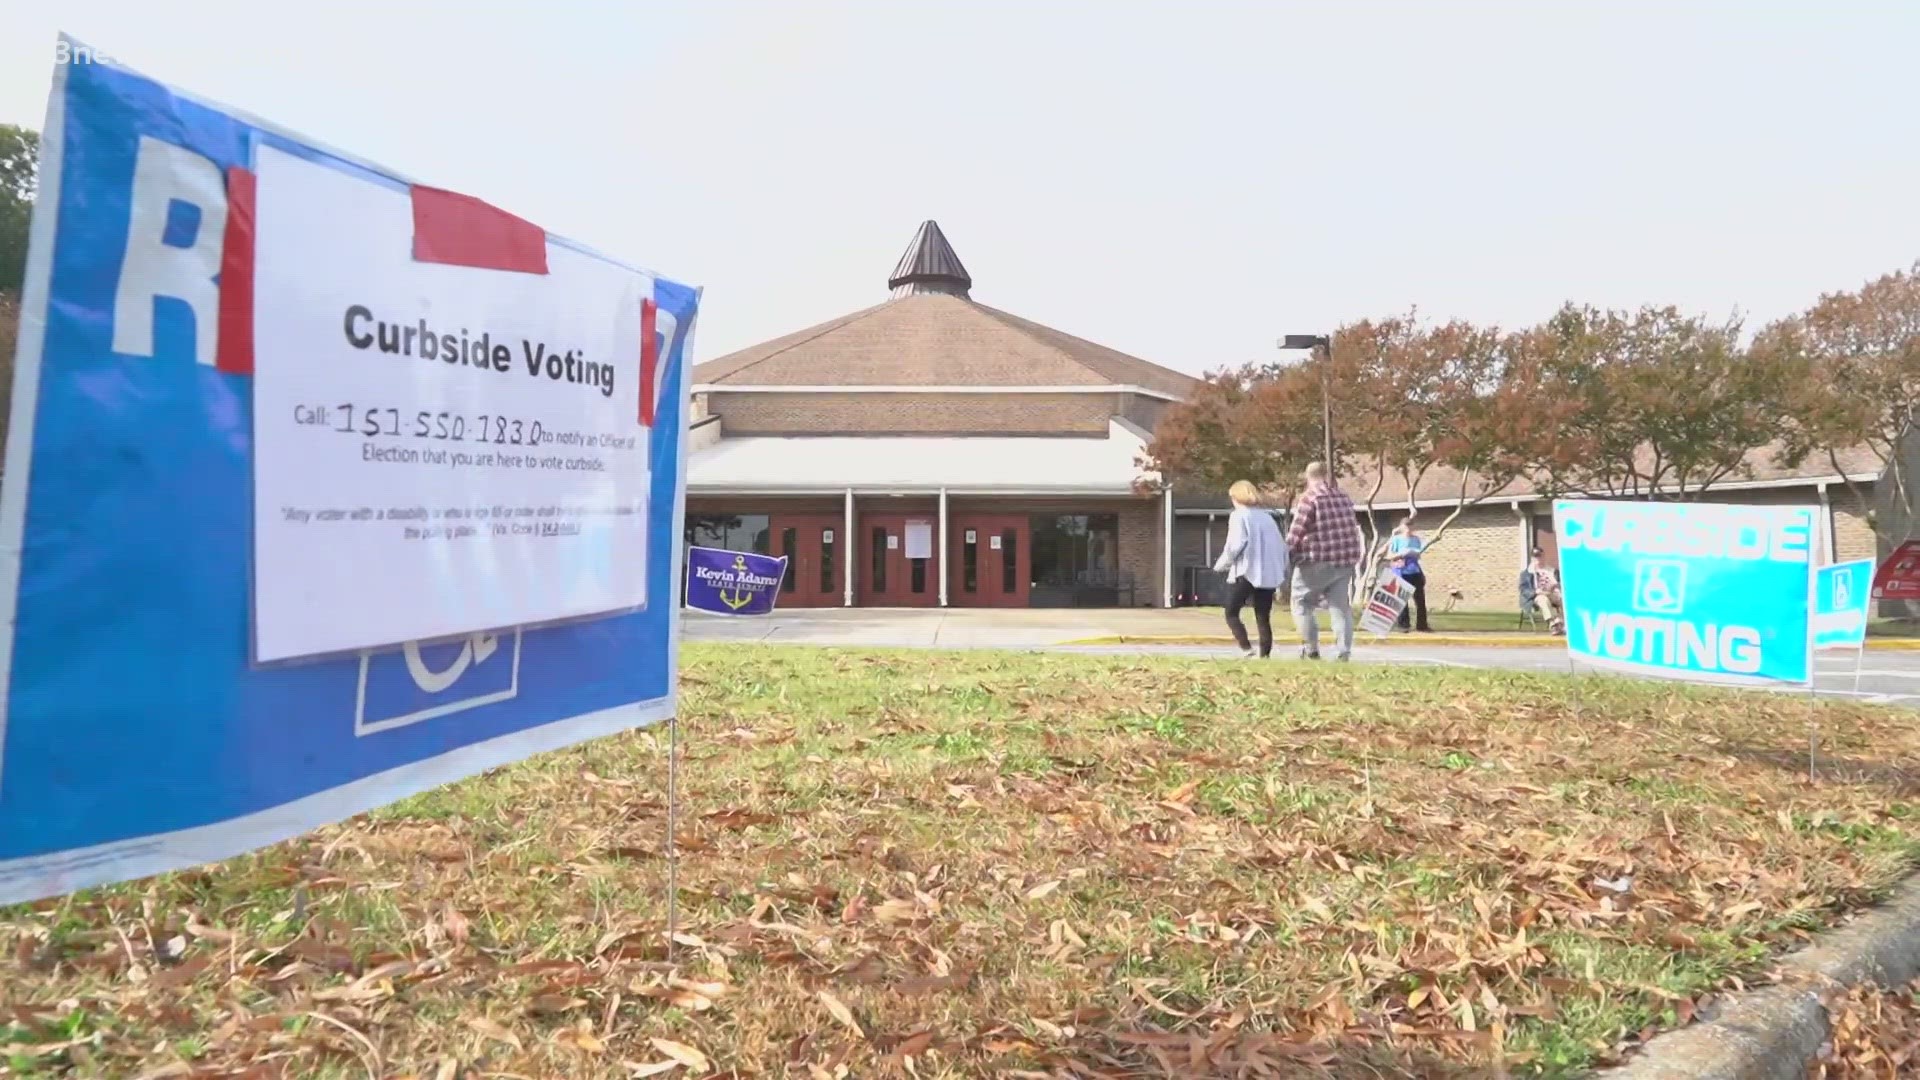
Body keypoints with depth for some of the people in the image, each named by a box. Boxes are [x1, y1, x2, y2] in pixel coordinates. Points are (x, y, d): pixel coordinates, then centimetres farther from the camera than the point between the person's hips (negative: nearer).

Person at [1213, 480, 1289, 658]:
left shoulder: (1239, 516, -2)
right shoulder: (1267, 517, 16)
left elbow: (1235, 545, -13)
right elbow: (1282, 546, 13)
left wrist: (1222, 564, 0)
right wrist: (1283, 572, 19)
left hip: (1246, 572, -5)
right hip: (1269, 574, 6)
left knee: (1232, 613, 4)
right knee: (1263, 618, 8)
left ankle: (1247, 649, -13)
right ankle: (1265, 655, 1)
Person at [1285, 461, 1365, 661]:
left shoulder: (1310, 497, -8)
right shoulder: (1343, 497, 14)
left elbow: (1296, 531, -10)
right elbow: (1353, 527, 17)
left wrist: (1288, 549, 5)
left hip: (1317, 561, -6)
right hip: (1346, 561, 6)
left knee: (1302, 604, 8)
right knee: (1341, 607, 7)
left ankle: (1312, 649, 5)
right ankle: (1343, 653, 1)